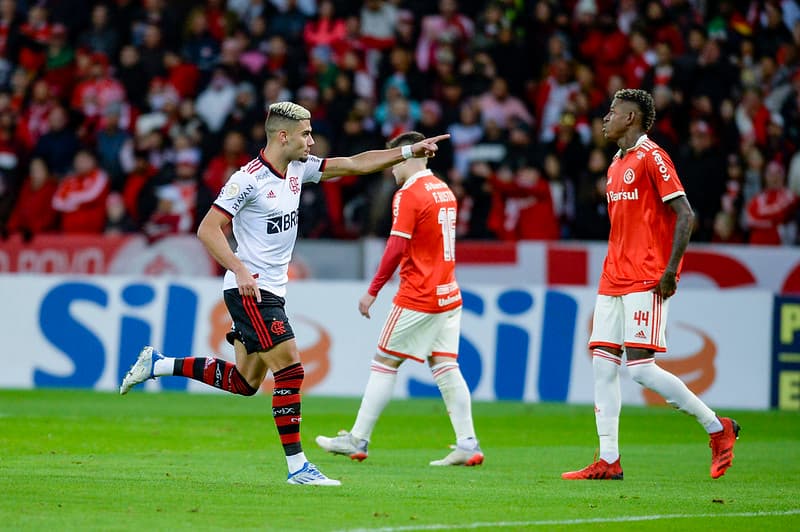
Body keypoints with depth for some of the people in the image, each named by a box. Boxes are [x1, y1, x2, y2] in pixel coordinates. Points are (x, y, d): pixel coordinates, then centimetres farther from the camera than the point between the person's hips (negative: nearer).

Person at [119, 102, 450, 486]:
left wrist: (409, 151, 6)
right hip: (249, 291, -9)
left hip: (271, 291, 9)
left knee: (245, 381, 13)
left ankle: (158, 364, 25)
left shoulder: (298, 168, 7)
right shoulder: (250, 178, -16)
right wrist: (240, 270, -28)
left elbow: (355, 164, 13)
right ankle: (296, 465, -9)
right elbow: (207, 229, -18)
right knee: (290, 370, -13)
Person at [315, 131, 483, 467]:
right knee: (445, 367, 5)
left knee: (384, 363, 1)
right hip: (448, 295, 7)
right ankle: (467, 444, -3)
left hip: (417, 298, -7)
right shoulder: (445, 191, 13)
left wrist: (373, 291, -13)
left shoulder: (408, 195, -12)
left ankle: (357, 440, 5)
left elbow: (396, 249, -18)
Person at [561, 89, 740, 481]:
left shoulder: (652, 157, -9)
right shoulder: (617, 163, 19)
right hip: (613, 280, 9)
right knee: (603, 363, 1)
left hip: (646, 282, -9)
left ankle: (717, 428, 1)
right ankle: (608, 460, 1)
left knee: (641, 367, -13)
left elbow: (685, 215, -14)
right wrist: (616, 268, 20)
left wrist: (670, 270, -19)